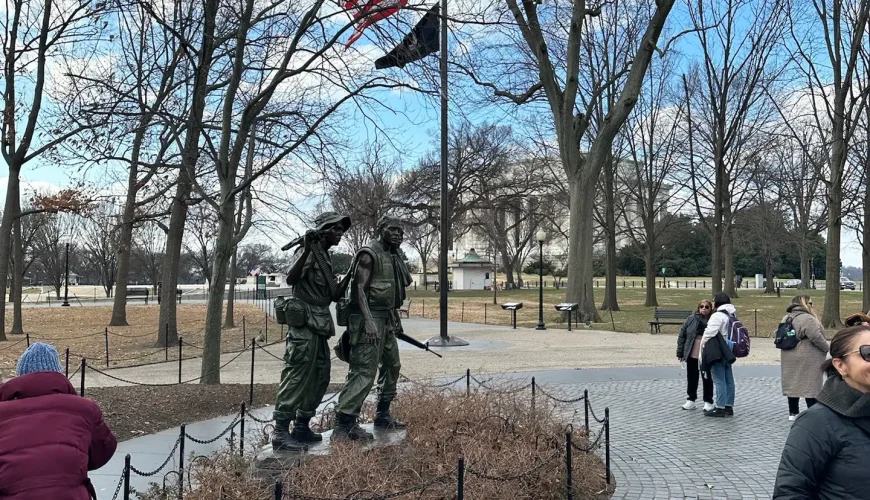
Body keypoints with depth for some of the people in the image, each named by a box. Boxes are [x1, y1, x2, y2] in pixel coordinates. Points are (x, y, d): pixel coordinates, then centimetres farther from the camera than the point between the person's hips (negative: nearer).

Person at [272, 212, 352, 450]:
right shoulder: (311, 252, -9)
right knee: (296, 378, -8)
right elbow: (291, 279, -26)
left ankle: (301, 427, 22)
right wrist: (306, 250, -33)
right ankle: (281, 433, -3)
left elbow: (334, 295, 20)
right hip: (304, 325, -10)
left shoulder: (326, 257, 18)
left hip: (320, 327, 10)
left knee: (319, 379, 13)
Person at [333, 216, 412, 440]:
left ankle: (383, 415, 30)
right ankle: (343, 424, -10)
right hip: (370, 320, -10)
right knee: (364, 371, -13)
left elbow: (406, 282, 24)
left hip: (387, 320, 10)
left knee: (392, 365, 17)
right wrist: (368, 321, -29)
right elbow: (359, 288, -19)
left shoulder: (394, 256, 14)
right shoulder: (369, 254, -11)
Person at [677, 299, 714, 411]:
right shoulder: (691, 320, 0)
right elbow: (682, 335, 3)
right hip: (692, 355, 3)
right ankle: (691, 400, 24)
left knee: (707, 379, 8)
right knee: (692, 378, 12)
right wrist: (680, 352, 0)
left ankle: (708, 402, 20)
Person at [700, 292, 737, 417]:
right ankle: (729, 407, 17)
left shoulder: (717, 315, -15)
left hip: (717, 352, -9)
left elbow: (709, 333, -19)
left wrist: (703, 345, -5)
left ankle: (720, 408, -4)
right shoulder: (731, 315, 14)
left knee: (719, 380, -6)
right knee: (728, 380, 11)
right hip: (727, 352, 9)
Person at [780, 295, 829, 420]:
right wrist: (827, 348, -3)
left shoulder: (786, 318, 10)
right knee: (810, 385, 2)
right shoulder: (807, 319, -17)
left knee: (792, 383, 10)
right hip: (807, 360, -7)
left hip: (789, 359, 7)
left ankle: (793, 412, 15)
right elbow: (817, 338, -19)